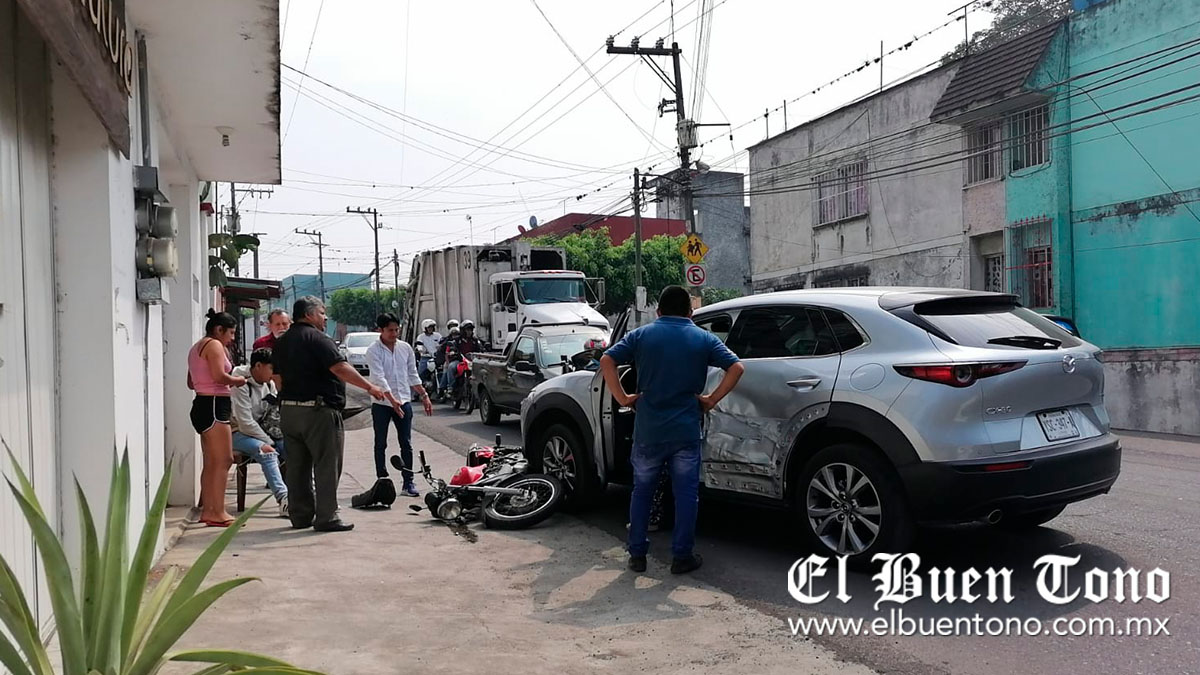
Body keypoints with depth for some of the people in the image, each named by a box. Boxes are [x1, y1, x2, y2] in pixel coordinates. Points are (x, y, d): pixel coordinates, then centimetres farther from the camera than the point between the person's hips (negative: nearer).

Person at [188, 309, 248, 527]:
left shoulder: (197, 348, 21)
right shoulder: (214, 345, -9)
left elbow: (191, 383, 24)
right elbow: (219, 376, -22)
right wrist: (237, 380, -4)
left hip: (202, 404, 11)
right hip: (214, 405, -11)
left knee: (211, 463, 12)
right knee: (224, 460, -11)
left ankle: (207, 510, 14)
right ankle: (218, 513, -12)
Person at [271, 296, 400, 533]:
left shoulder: (282, 342, 16)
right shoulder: (317, 338, -11)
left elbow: (278, 378, 20)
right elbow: (340, 368, -21)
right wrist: (370, 387, -21)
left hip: (288, 409, 9)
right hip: (318, 410, -9)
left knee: (297, 466, 12)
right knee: (326, 466, -3)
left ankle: (300, 515, 17)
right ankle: (326, 518, -2)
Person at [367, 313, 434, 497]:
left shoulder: (406, 348, 5)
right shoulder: (373, 351, -8)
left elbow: (413, 375, 14)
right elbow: (379, 378, -19)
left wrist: (424, 396, 9)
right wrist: (392, 399, -28)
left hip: (404, 401, 3)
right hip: (382, 404, -3)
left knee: (406, 444, 2)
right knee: (380, 445, 7)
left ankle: (408, 482, 7)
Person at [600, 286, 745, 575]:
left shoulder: (642, 335, 3)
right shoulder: (703, 338, 3)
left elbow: (606, 361, -7)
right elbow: (736, 368, -5)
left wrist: (623, 398, -2)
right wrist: (711, 400, 0)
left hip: (648, 431, 1)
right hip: (686, 431, -1)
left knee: (642, 492, 13)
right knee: (686, 494, 8)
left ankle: (637, 554, 18)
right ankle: (682, 556, 12)